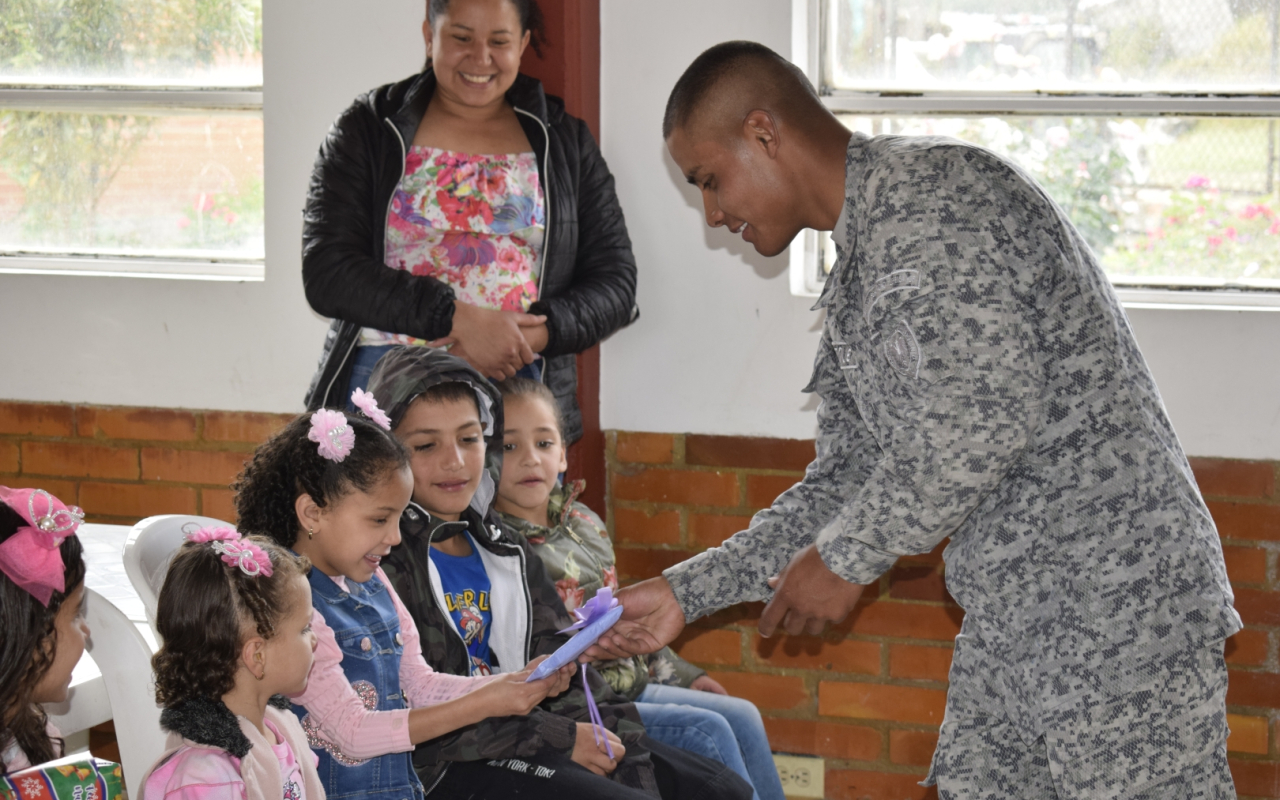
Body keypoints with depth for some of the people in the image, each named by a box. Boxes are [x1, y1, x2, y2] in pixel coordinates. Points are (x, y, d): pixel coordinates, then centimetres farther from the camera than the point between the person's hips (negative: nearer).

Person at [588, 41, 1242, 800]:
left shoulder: (934, 187, -13)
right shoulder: (855, 286, 19)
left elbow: (988, 411, -23)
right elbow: (847, 481, 23)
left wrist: (846, 558, -12)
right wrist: (686, 592, 17)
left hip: (1117, 602, -10)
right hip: (1008, 624, 10)